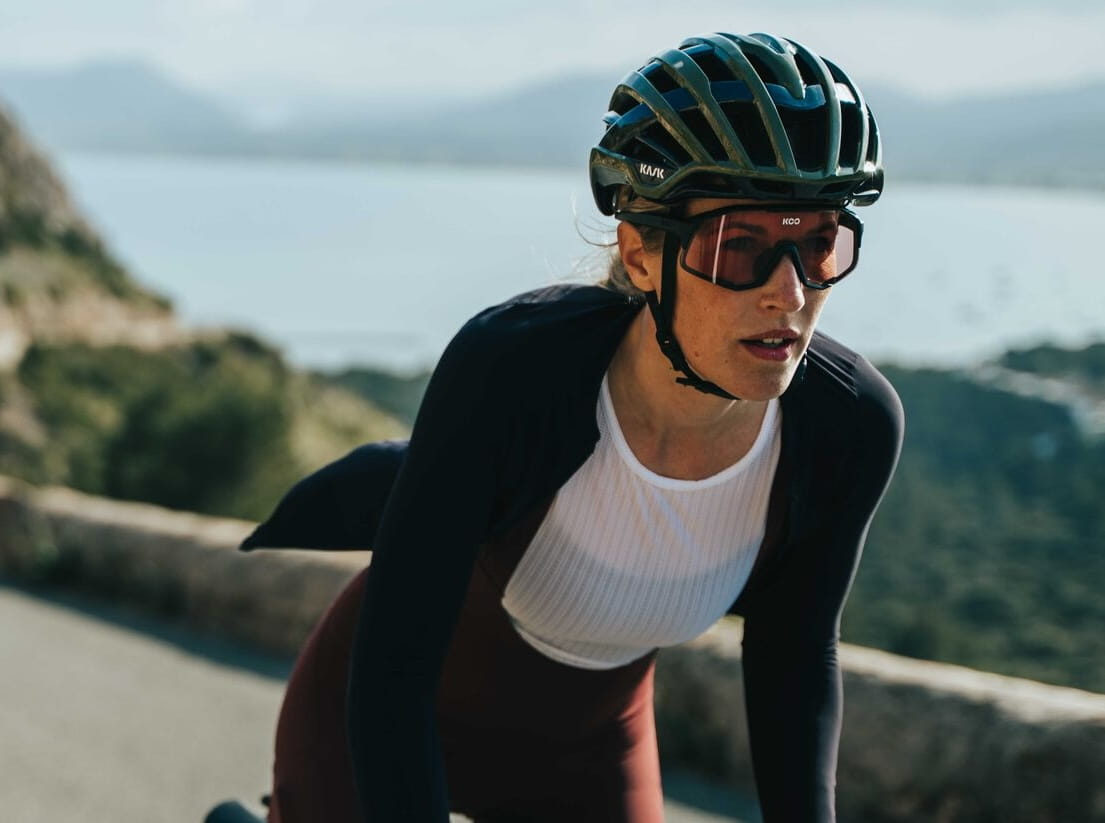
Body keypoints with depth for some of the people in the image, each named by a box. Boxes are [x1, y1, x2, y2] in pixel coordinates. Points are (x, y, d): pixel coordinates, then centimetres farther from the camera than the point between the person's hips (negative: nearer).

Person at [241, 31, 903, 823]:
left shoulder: (852, 426, -26)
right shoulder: (509, 369, -37)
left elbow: (796, 654, -8)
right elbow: (389, 673, -33)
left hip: (587, 748, 3)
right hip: (381, 725, -3)